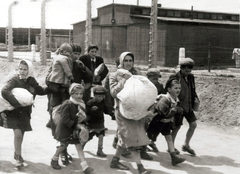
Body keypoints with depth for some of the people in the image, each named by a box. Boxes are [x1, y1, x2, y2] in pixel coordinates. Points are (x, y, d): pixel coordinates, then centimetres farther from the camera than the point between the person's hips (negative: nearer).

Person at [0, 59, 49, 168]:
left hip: (25, 112, 4)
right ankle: (18, 157, 5)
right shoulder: (14, 80, -15)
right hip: (14, 111, -4)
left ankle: (17, 154, 35)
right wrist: (17, 104, -34)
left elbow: (41, 91, 14)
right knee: (18, 134, -13)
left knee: (21, 134, 14)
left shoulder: (31, 81, 0)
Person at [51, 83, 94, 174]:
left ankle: (85, 166, -2)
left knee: (79, 145, 0)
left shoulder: (80, 104, 0)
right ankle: (54, 160, 38)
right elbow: (65, 120, -26)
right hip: (65, 129, -6)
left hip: (75, 129, 6)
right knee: (63, 145, 11)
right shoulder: (67, 104, -24)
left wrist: (81, 125, -8)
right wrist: (76, 125, -27)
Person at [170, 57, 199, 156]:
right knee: (177, 126, 3)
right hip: (178, 106, -6)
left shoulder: (191, 77, 6)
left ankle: (186, 145, 21)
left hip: (188, 106, 6)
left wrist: (195, 97, 0)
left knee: (193, 124, 4)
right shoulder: (175, 77, -14)